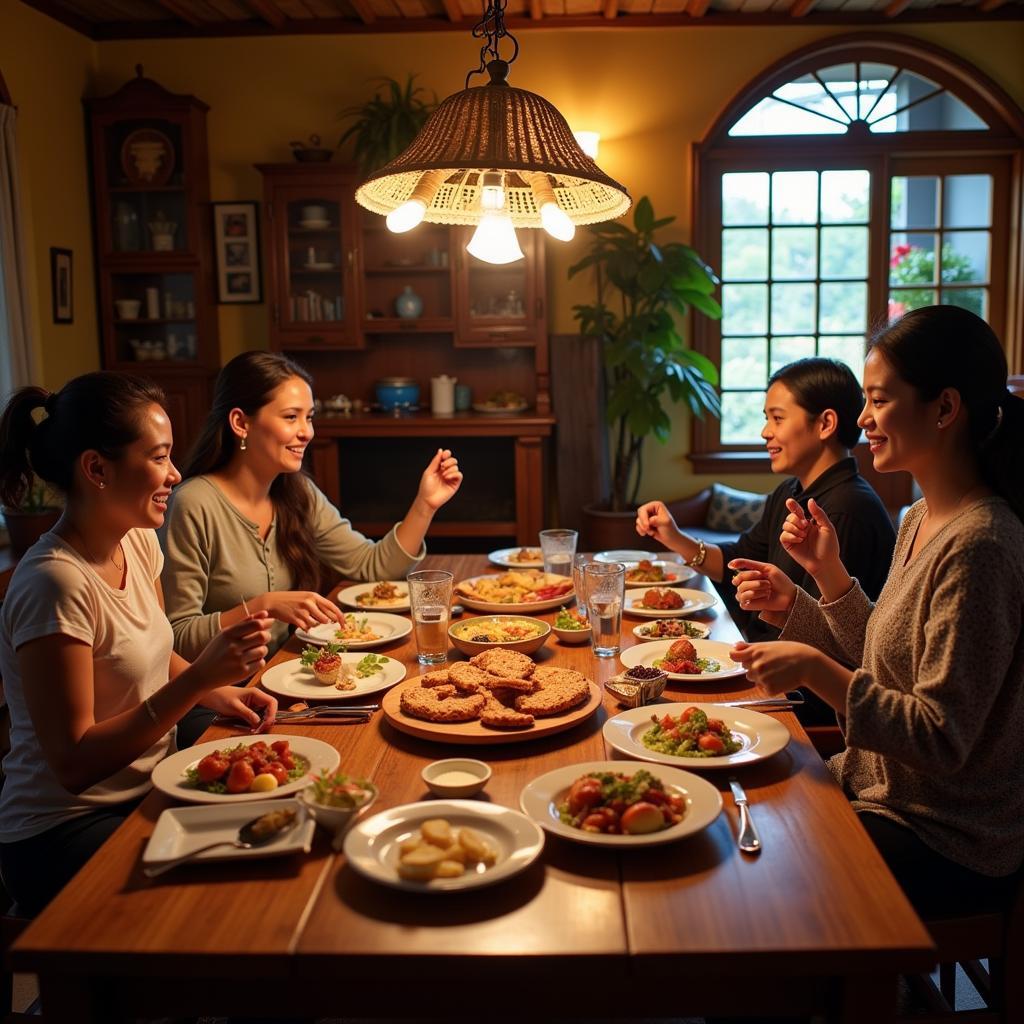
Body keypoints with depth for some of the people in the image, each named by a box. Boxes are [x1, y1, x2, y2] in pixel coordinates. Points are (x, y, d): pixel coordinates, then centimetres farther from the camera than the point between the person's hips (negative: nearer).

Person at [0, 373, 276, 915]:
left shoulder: (138, 542, 1)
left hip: (147, 790, 7)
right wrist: (199, 678, -29)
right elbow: (74, 764, -22)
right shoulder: (55, 584, -24)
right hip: (67, 828, -7)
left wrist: (218, 692, -3)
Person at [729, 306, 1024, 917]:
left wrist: (817, 670, -29)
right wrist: (828, 575, -1)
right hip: (885, 792, 8)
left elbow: (943, 740, -25)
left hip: (947, 846, -8)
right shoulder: (921, 522, 4)